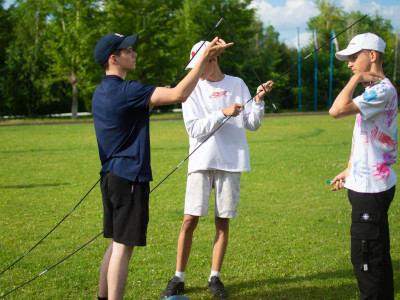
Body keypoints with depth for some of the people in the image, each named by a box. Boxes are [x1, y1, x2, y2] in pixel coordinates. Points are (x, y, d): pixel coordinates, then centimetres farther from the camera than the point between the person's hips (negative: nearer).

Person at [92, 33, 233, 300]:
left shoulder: (101, 92, 12)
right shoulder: (126, 91, -18)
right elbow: (179, 95, -22)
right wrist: (204, 59, -18)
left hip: (111, 176, 10)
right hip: (129, 177, -10)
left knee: (117, 244, 17)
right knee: (123, 247, -5)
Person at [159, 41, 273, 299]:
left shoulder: (237, 84, 8)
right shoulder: (192, 88, 2)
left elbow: (252, 124, 5)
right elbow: (195, 128, -8)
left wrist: (259, 101, -11)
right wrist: (223, 113, -17)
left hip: (231, 162, 2)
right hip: (202, 162, -1)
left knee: (223, 221, 5)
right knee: (190, 220, -4)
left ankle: (215, 278, 14)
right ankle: (178, 279, 6)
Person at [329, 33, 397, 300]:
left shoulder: (383, 90, -18)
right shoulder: (374, 90, 16)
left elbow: (337, 110, -29)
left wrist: (356, 78, -18)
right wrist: (349, 171, 20)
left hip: (372, 187, -10)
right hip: (368, 184, 10)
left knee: (366, 256, -6)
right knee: (378, 253, 17)